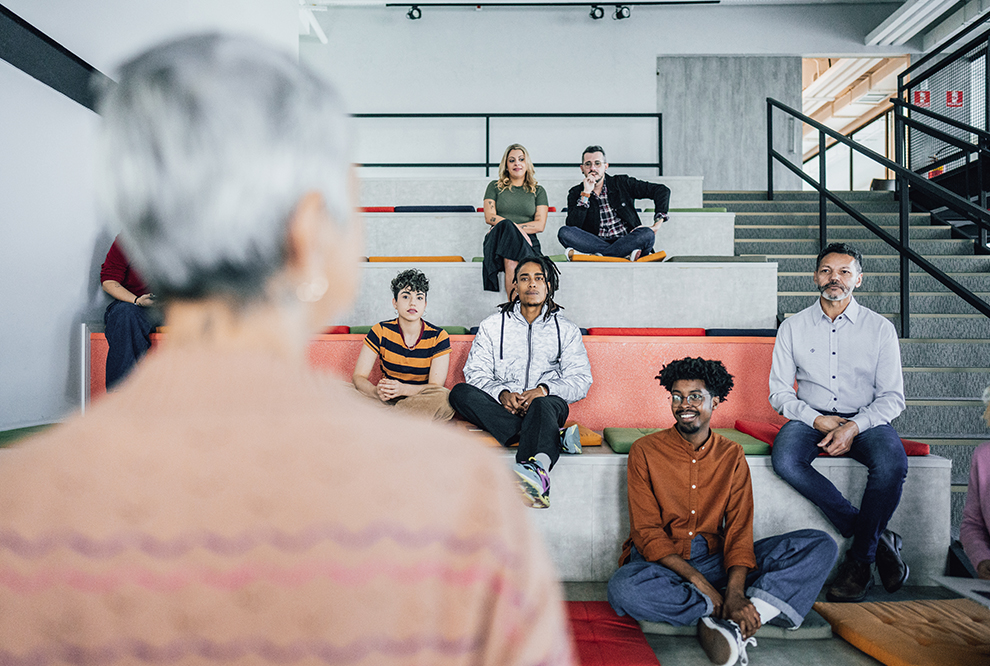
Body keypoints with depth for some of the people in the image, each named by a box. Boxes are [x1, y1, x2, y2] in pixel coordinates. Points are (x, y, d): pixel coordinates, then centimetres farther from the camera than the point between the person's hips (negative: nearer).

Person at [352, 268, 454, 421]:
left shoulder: (439, 337, -5)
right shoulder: (381, 331, -2)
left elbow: (436, 386, -12)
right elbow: (358, 376, -6)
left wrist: (403, 389, -33)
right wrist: (376, 391, -31)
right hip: (387, 401, 0)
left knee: (445, 397, -36)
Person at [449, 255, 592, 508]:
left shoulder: (566, 330, 15)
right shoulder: (492, 326, 15)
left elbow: (581, 380, 5)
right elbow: (476, 374, 5)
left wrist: (544, 390, -15)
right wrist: (502, 393, -17)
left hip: (548, 404, -1)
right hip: (500, 407, 2)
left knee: (542, 405, -37)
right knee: (460, 393, -29)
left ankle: (534, 469, -68)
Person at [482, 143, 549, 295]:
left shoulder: (538, 191, 18)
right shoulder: (495, 187, 18)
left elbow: (540, 224, 5)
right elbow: (489, 217, 4)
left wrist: (510, 228, -8)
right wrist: (514, 227, -13)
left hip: (527, 240, 0)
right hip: (499, 238, 0)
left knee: (511, 261, -37)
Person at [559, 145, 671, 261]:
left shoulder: (622, 183, 9)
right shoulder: (575, 193, 9)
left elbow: (663, 190, 7)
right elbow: (572, 227, -7)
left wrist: (657, 223, -6)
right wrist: (585, 194, -10)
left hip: (626, 242, 0)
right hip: (595, 244, 0)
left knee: (647, 234, -31)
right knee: (564, 232, -26)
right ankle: (627, 254, -28)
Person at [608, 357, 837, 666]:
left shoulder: (732, 455, 6)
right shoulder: (645, 451, -4)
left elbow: (739, 529, -3)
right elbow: (646, 531, -9)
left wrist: (735, 591, -21)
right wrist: (696, 580, -21)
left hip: (715, 559, 3)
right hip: (661, 561, -2)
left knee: (821, 546, -10)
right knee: (624, 589, -38)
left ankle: (734, 623, -28)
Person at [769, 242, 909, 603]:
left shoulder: (880, 328, 5)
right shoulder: (793, 327, 6)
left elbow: (892, 397, 0)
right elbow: (779, 392, 4)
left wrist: (853, 427, -17)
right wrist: (818, 420, -13)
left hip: (865, 421, 0)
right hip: (810, 419, 1)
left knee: (892, 464, -33)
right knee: (785, 460, -31)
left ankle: (861, 558, -10)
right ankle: (878, 537, -16)